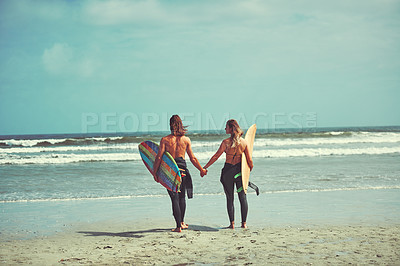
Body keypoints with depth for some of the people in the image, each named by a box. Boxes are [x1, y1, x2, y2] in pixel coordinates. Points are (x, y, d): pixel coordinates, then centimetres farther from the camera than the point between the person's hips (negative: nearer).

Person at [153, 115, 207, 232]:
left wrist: (154, 172, 1)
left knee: (175, 198, 1)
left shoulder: (165, 140, -6)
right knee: (182, 197, 19)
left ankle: (179, 226, 0)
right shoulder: (186, 139, 1)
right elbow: (192, 158, 4)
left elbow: (159, 157, -8)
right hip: (182, 169, 2)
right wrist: (201, 170, 17)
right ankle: (182, 222, 30)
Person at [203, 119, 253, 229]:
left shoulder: (226, 142, -12)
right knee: (242, 197, 10)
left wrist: (205, 167, 0)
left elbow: (216, 156, -9)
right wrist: (250, 169, 20)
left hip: (228, 170, -3)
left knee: (230, 198, 6)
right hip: (239, 170, 3)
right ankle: (244, 223, 10)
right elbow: (249, 160, 0)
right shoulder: (244, 142, -2)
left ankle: (232, 224, 5)